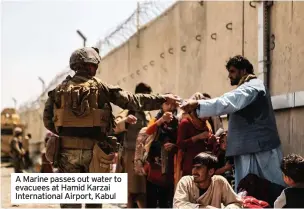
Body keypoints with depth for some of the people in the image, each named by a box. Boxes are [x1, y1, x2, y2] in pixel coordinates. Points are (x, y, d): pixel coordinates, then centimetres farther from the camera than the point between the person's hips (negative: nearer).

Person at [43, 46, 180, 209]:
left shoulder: (60, 89, 6)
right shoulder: (100, 87, -1)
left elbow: (47, 120, 4)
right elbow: (133, 101, 0)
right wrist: (163, 99, 7)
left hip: (67, 149, 2)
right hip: (92, 149, -1)